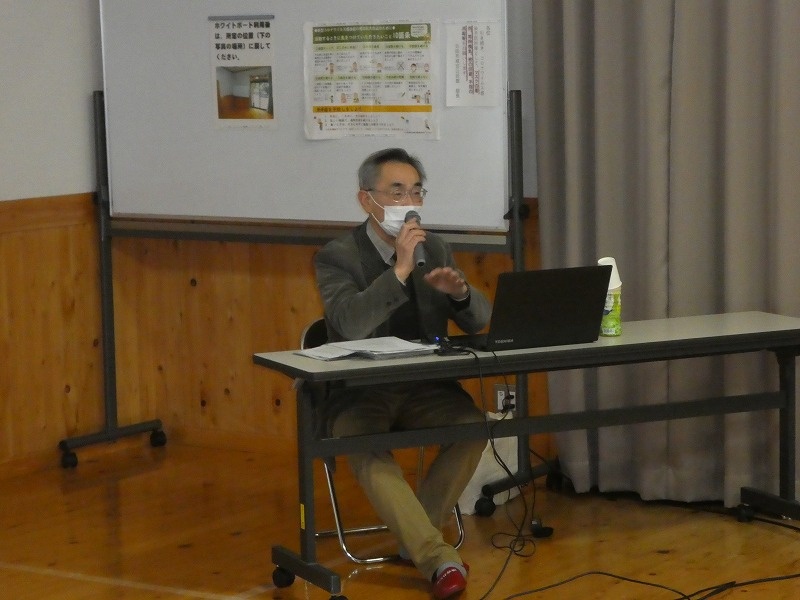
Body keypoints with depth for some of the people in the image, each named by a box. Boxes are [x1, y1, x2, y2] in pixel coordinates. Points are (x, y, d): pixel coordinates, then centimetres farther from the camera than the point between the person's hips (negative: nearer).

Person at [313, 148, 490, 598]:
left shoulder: (436, 249, 9)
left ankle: (416, 537, -9)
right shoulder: (337, 257, -6)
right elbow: (349, 325, -23)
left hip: (425, 388, 4)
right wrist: (400, 271, -27)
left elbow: (480, 321, 5)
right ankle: (437, 556, -35)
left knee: (474, 426, -25)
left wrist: (459, 291, -17)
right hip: (359, 393, -4)